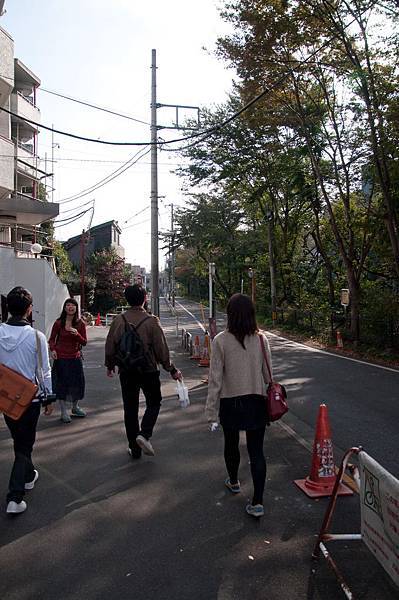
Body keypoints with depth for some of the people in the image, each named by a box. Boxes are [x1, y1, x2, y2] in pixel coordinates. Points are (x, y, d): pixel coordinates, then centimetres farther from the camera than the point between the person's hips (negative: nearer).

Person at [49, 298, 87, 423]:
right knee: (62, 383, 2)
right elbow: (52, 339, 6)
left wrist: (76, 334, -19)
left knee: (78, 383, 11)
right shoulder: (59, 323, -4)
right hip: (61, 357, -2)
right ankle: (64, 411, 14)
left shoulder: (80, 323, 0)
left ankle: (75, 407, 33)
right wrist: (53, 350, -12)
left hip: (75, 357, 2)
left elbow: (84, 342, 0)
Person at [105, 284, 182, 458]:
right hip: (149, 371, -2)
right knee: (153, 402, 17)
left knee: (130, 408, 13)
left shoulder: (118, 320, -5)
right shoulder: (151, 321, -13)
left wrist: (110, 365, 20)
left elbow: (110, 347, 2)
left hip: (126, 372, 3)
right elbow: (161, 349, -10)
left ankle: (134, 448, 20)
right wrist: (172, 370, 2)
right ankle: (144, 434, -3)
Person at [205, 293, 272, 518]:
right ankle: (258, 502, 8)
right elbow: (268, 375, -1)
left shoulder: (221, 341, -15)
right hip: (257, 402, 1)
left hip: (230, 402, -1)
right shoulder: (261, 339, -8)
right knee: (257, 451, 8)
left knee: (231, 444, 22)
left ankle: (234, 481, 45)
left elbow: (216, 379, -12)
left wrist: (212, 409, -5)